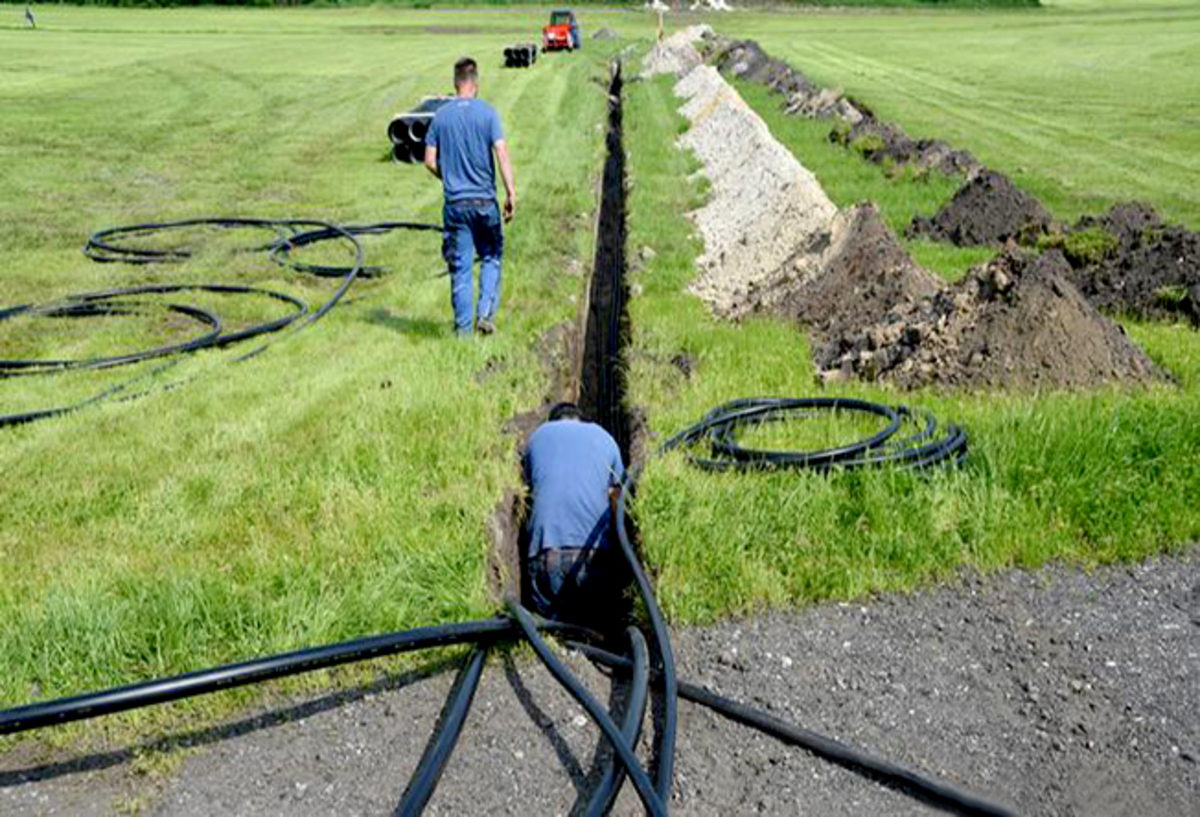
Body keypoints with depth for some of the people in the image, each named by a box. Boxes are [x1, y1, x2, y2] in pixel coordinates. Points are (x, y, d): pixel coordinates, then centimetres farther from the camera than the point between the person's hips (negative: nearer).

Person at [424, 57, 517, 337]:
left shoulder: (440, 116, 3)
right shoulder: (486, 112, -3)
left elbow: (430, 161, 4)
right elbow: (502, 154, -12)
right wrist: (511, 192, -11)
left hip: (454, 202, 2)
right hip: (484, 199, -1)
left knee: (460, 266, 5)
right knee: (491, 257, 16)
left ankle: (463, 327, 9)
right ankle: (486, 312, 3)